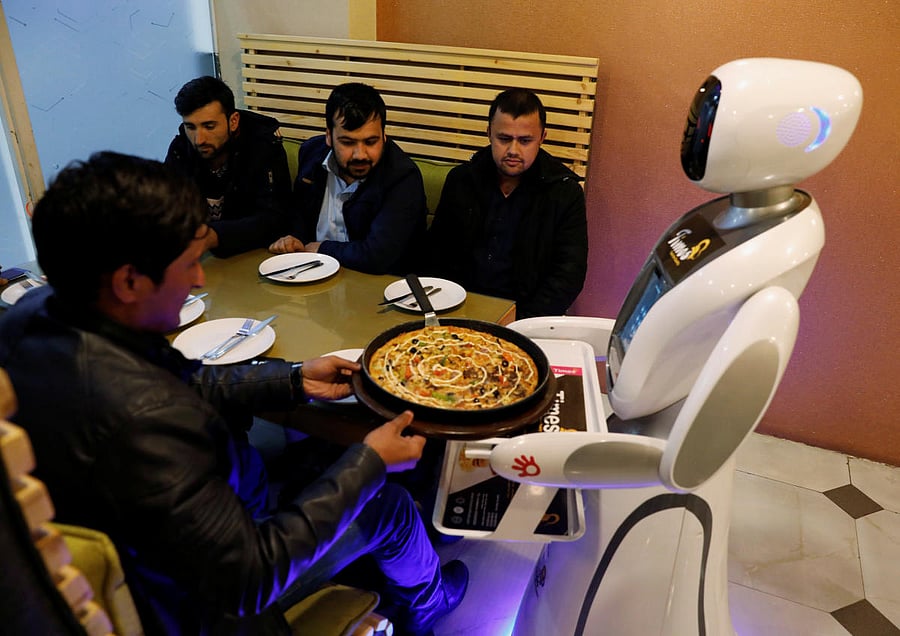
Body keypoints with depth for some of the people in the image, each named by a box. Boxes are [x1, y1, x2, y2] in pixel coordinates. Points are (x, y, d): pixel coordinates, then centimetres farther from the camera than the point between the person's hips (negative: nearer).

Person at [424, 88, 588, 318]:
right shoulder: (461, 179, 7)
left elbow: (569, 275, -6)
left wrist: (522, 323, -19)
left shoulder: (565, 192, -1)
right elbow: (435, 252, 13)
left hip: (524, 316, -2)